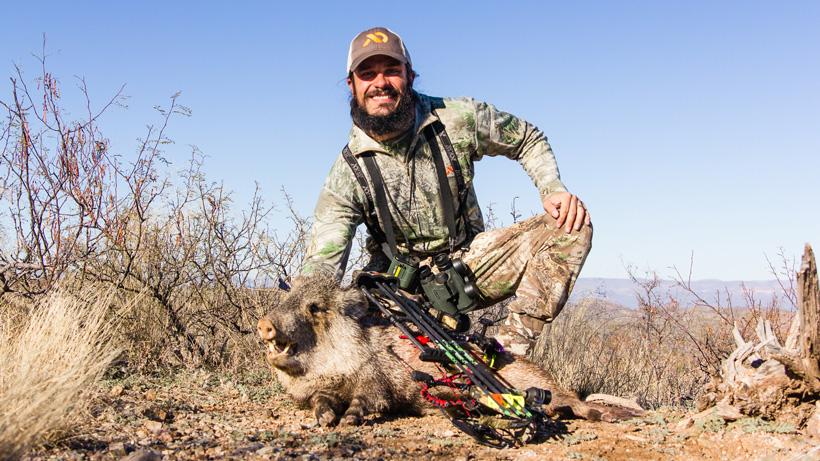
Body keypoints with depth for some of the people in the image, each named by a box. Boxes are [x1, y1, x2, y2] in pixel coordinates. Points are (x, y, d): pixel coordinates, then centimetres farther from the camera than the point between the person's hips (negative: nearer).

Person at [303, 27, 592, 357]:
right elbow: (321, 266, -20)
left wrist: (554, 190, -14)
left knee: (571, 226, -19)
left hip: (470, 258, 2)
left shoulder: (459, 119, -11)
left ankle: (508, 354, -22)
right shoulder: (346, 174, -14)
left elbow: (529, 140, 5)